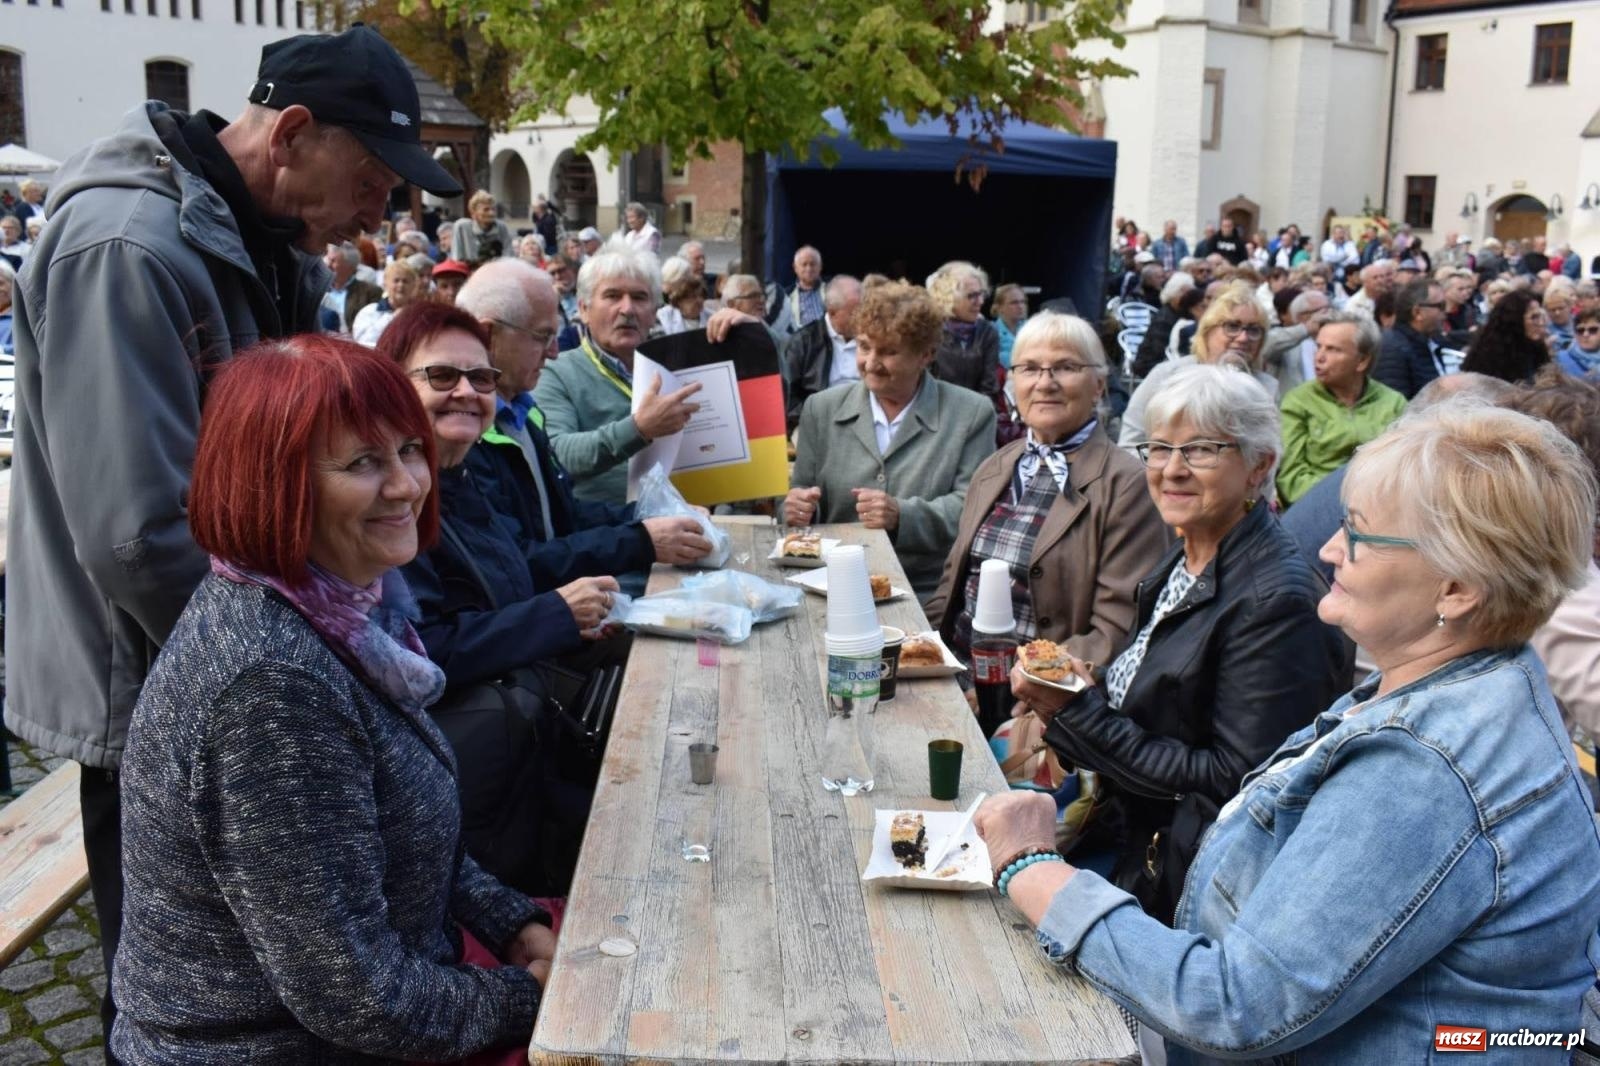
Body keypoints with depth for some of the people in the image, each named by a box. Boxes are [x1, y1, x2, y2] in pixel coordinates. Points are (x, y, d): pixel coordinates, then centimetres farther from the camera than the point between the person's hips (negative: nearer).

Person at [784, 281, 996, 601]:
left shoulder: (972, 414, 5)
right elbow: (802, 492, 16)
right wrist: (798, 508, -8)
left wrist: (903, 515, -18)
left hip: (929, 596, -3)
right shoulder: (822, 409, 13)